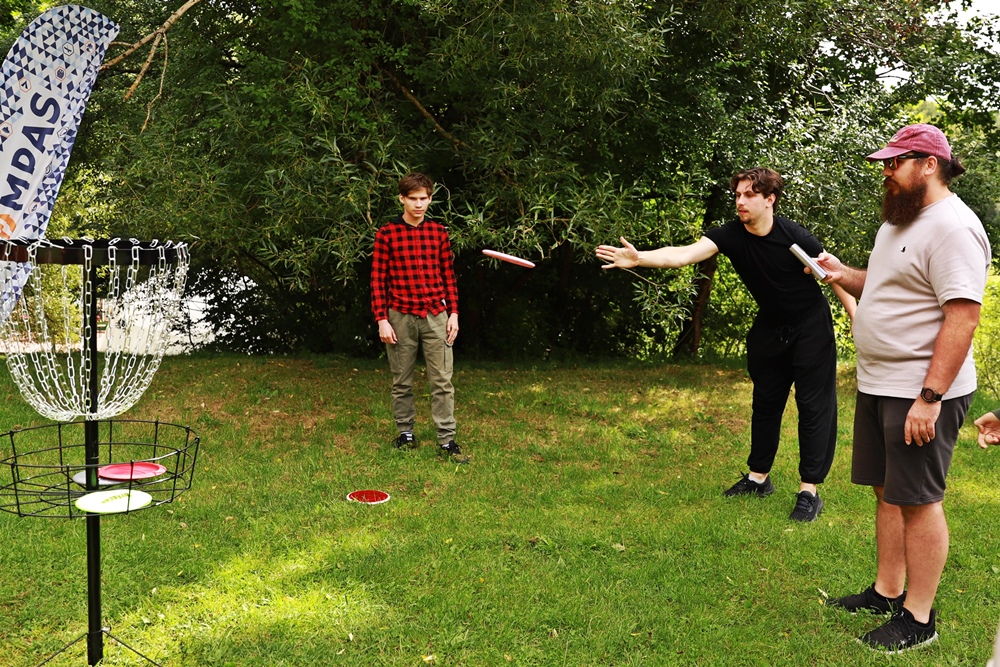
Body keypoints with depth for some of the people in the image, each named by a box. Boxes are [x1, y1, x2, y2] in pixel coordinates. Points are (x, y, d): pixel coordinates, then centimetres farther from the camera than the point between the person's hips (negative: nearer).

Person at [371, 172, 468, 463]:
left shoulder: (439, 231, 6)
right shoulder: (386, 233, -1)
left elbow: (448, 275, 10)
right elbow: (378, 279, -1)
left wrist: (453, 312, 3)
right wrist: (382, 319, -7)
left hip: (436, 316, 1)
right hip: (400, 317, -1)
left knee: (442, 380, 0)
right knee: (401, 381, 9)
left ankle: (447, 440, 5)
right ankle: (406, 433, 24)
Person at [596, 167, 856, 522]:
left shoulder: (794, 237, -23)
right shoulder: (731, 235, -15)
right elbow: (685, 254, -30)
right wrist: (639, 258, -46)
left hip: (811, 326, -4)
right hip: (770, 328, 5)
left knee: (813, 405, -3)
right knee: (765, 401, 14)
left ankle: (809, 490, 4)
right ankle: (758, 477, 28)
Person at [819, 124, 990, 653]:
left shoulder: (952, 228, -16)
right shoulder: (898, 222, 15)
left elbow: (963, 315, -23)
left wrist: (929, 397, -27)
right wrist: (845, 276, 5)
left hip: (921, 394, -9)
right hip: (877, 385, 9)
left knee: (917, 501, -1)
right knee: (887, 492, 16)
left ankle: (918, 618, 11)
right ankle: (887, 592, 29)